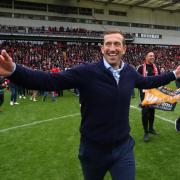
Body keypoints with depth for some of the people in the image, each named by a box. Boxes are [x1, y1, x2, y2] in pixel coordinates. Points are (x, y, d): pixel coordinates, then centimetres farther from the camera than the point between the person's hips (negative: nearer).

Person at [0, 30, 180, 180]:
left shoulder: (129, 72, -3)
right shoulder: (87, 72, -19)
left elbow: (146, 82, 19)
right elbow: (50, 80, -27)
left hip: (123, 147, 3)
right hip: (93, 149, -2)